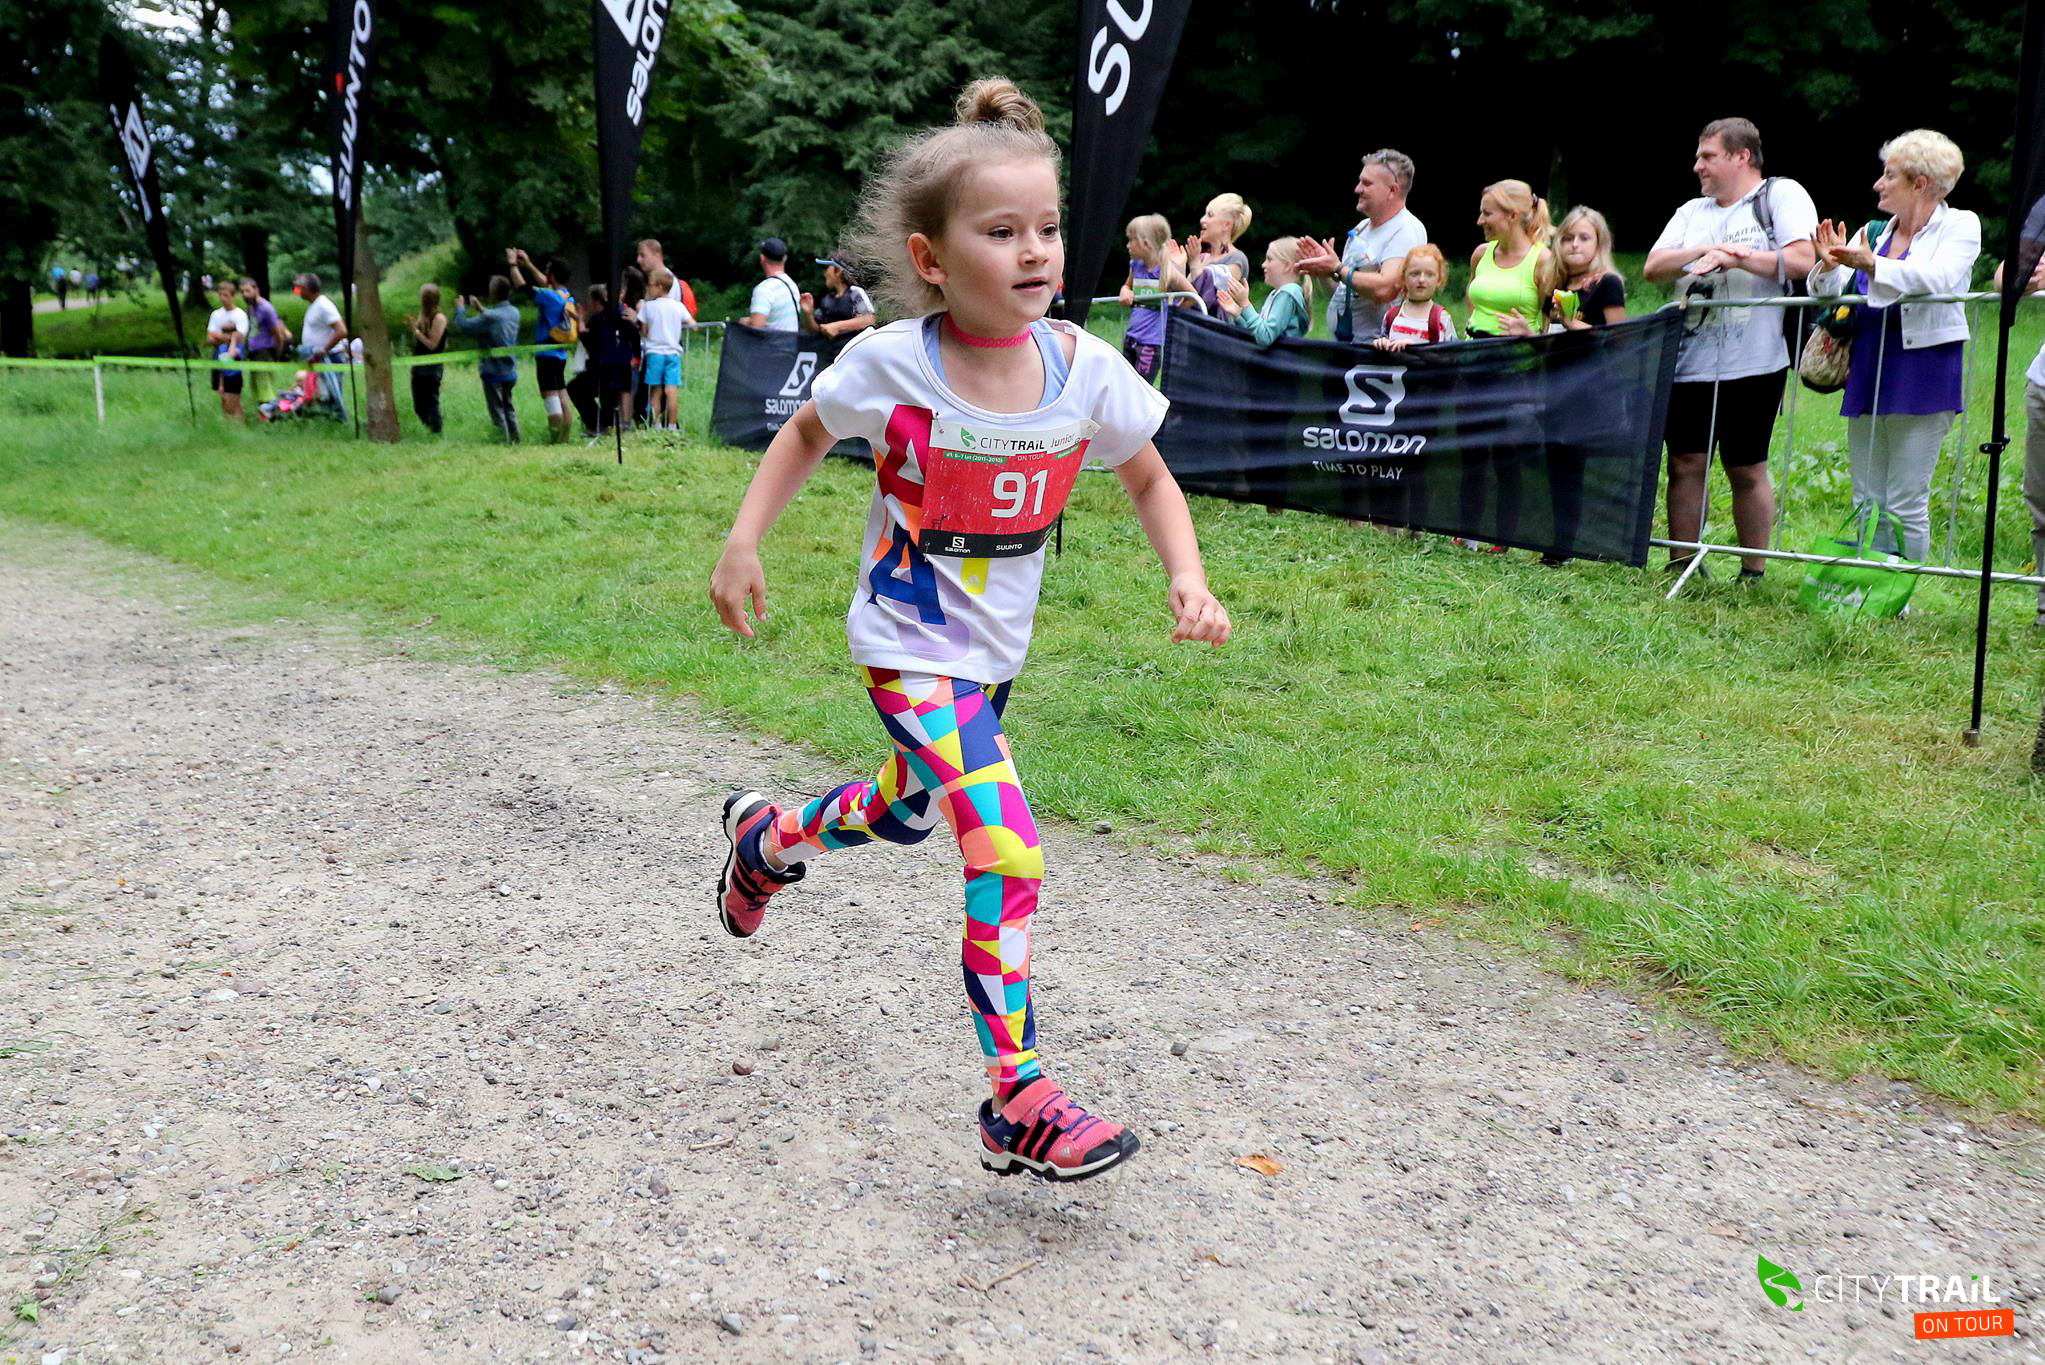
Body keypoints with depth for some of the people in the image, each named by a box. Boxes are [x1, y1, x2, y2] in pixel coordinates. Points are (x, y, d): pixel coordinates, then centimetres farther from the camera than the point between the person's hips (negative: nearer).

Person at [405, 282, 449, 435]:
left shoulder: (439, 318, -13)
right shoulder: (423, 315, 11)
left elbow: (432, 344, -17)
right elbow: (418, 342, 16)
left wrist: (416, 330, -15)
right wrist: (412, 328, 0)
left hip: (432, 367, -9)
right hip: (418, 367, 9)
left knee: (431, 404, -5)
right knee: (418, 406, 12)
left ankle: (437, 435, 2)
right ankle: (430, 430, 23)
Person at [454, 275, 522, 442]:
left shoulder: (490, 317, -22)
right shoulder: (514, 313, 0)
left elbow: (463, 325, -15)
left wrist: (460, 308, 2)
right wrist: (480, 309, 19)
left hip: (493, 372, -7)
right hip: (511, 372, 7)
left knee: (497, 411, 2)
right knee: (509, 408, 19)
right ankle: (514, 441, 21)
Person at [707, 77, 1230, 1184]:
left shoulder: (1085, 369, -12)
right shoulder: (890, 365, -18)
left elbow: (1150, 480, 3)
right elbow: (806, 434, 3)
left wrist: (1186, 579, -12)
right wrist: (743, 541, -5)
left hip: (997, 651, 5)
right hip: (910, 650, -5)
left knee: (908, 811, 26)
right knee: (1008, 854, -17)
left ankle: (765, 838, 58)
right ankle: (1019, 1105, -4)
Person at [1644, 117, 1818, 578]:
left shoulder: (1781, 195, 4)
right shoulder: (1691, 212, 20)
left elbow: (1803, 262, -9)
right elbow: (1653, 268, 6)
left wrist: (1738, 258, -13)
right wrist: (1704, 252, -9)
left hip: (1753, 365, -5)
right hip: (1690, 362, 5)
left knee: (1747, 470, 1)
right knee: (1685, 463, 3)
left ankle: (1753, 574, 11)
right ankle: (1681, 566, 11)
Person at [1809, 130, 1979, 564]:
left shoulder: (1959, 226, 0)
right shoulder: (1873, 232, 14)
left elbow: (1939, 280, -20)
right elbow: (1836, 294, 10)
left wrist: (1873, 265, -32)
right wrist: (1830, 266, -11)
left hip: (1923, 375, -6)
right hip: (1867, 374, 6)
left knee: (1905, 505, -5)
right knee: (1867, 504, 8)